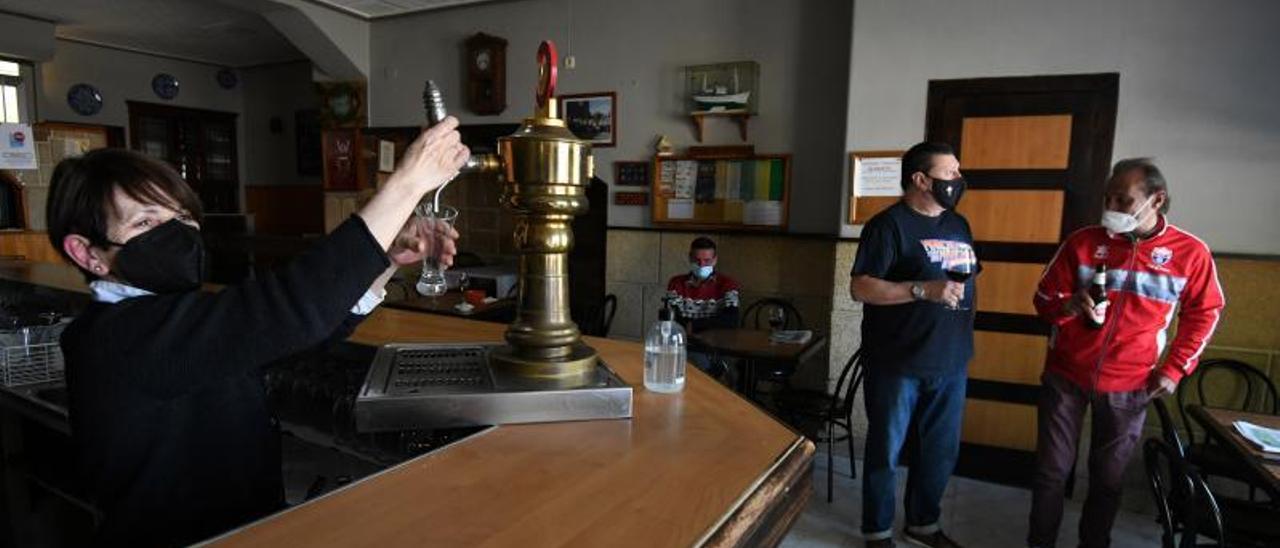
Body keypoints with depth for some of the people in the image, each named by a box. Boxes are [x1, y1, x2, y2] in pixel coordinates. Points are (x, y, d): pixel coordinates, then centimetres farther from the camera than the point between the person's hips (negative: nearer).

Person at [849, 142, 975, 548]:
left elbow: (967, 282, 21)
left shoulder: (959, 224, 13)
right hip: (899, 363, -7)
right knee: (886, 450, 7)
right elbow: (860, 288, -17)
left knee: (942, 451, 17)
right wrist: (924, 290, -25)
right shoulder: (890, 224, -10)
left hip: (951, 362, 7)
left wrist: (964, 342, 15)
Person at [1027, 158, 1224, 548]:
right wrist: (1072, 305, -24)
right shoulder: (1083, 242, -6)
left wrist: (1175, 369, 4)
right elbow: (1043, 299, -1)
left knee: (1108, 477, 15)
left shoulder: (1190, 252, -4)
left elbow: (1205, 313, 10)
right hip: (1066, 376, 0)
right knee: (1052, 469, 7)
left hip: (1129, 385, 1)